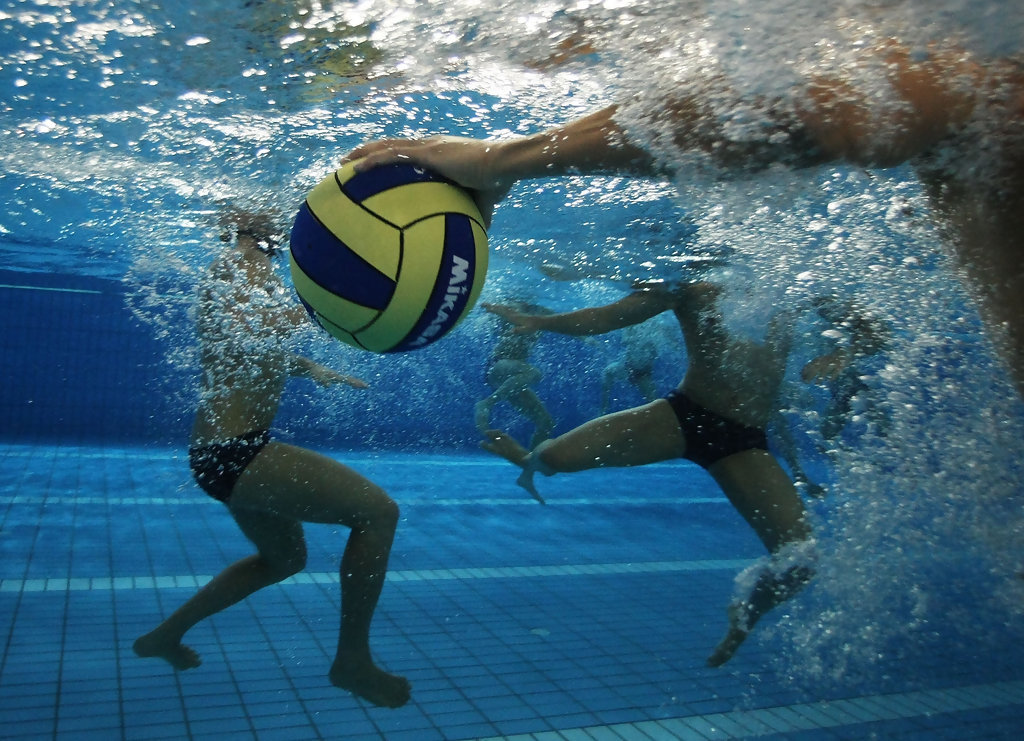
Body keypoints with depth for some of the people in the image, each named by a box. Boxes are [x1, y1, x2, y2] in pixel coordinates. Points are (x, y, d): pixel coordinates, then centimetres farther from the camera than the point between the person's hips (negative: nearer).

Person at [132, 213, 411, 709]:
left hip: (230, 451, 11)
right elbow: (244, 333, -32)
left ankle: (166, 635, 39)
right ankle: (352, 661, -1)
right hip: (232, 451, -11)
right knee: (378, 510, -14)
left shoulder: (252, 268, 17)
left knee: (285, 558, 28)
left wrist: (311, 370, 15)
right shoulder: (240, 261, -11)